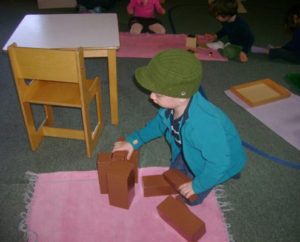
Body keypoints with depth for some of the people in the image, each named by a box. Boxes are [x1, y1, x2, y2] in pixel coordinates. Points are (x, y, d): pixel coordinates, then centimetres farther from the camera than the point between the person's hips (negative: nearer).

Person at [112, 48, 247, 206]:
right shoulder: (174, 104, -25)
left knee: (190, 197, 7)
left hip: (219, 161, -7)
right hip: (191, 151, 7)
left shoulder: (204, 125, -49)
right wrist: (133, 141, -6)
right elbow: (159, 124, -1)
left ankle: (227, 174, 23)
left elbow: (219, 162, -35)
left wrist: (197, 185, -21)